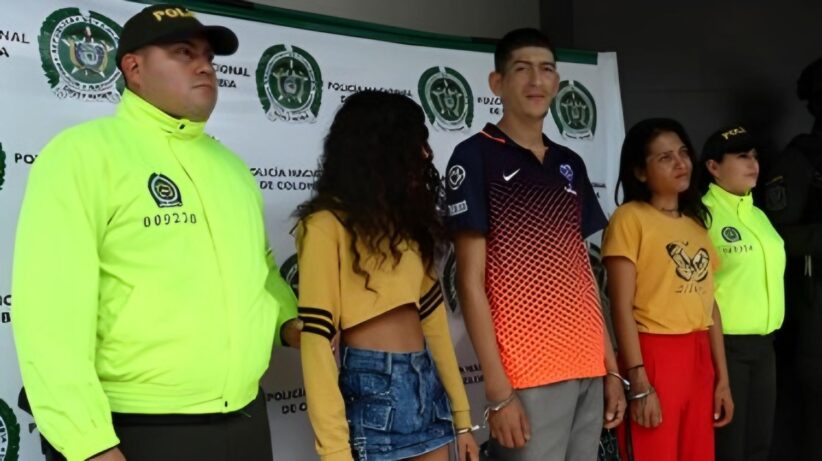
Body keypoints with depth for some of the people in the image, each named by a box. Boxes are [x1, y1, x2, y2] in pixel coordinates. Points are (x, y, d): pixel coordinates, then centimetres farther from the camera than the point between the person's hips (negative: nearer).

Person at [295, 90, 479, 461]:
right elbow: (315, 338, -14)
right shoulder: (327, 225, -9)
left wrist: (460, 415, 9)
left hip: (428, 385, 7)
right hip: (372, 390, -7)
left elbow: (431, 315, 11)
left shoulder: (407, 218, 14)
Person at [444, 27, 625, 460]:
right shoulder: (476, 156, -6)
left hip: (588, 369, 6)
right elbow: (471, 279, -10)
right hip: (528, 376, -6)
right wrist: (498, 389, -15)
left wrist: (611, 368, 11)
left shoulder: (570, 164, 13)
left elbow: (581, 269, 15)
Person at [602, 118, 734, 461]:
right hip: (653, 358, -7)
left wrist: (722, 378, 12)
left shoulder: (696, 223, 15)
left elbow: (709, 305, 15)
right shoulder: (629, 218, -7)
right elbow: (622, 307, -12)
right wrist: (639, 382, -17)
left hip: (699, 360, 7)